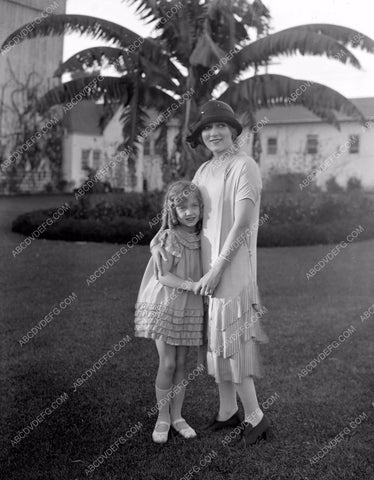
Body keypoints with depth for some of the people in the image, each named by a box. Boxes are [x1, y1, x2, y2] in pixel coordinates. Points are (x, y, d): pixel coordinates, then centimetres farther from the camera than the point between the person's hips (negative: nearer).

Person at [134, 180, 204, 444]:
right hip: (165, 305, -5)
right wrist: (191, 285, -28)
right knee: (167, 364, -1)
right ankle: (163, 418, 15)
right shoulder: (169, 237, -14)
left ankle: (177, 416, 22)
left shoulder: (199, 238, 4)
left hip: (189, 308, 5)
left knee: (181, 363, 10)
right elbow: (163, 275, -20)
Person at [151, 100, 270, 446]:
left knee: (231, 341, -3)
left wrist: (216, 270, -21)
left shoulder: (245, 167, -12)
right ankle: (228, 411, 27)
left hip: (233, 268, -8)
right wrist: (158, 241, -4)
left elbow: (241, 225, -19)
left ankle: (255, 416, 12)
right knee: (216, 339, 13)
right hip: (208, 268, 8)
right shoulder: (205, 171, 12)